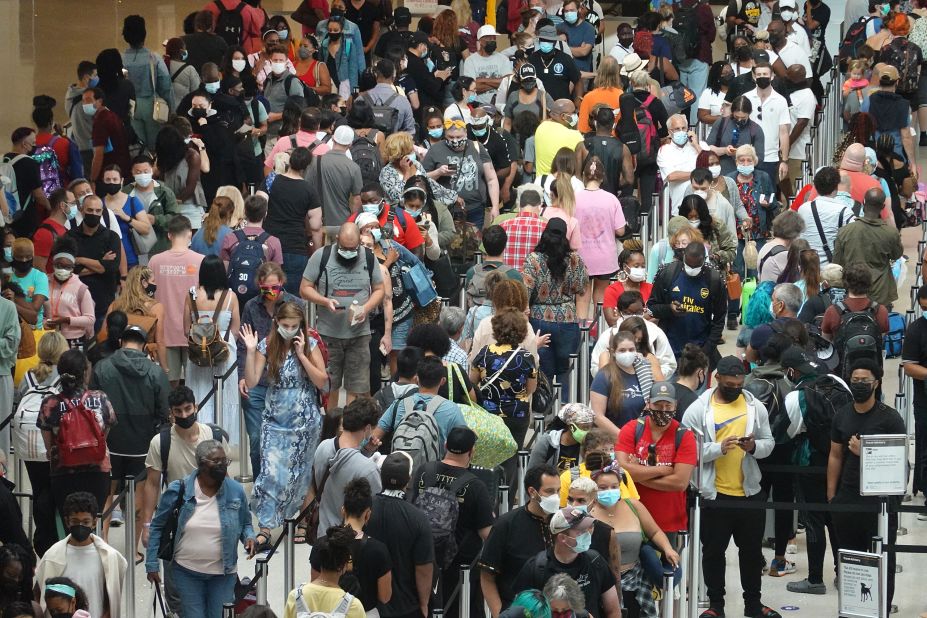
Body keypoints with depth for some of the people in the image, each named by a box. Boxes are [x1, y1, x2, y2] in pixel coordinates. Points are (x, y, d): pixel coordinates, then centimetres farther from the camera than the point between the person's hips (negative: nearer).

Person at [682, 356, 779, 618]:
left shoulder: (756, 407, 3)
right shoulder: (698, 410, -7)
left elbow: (768, 443, 7)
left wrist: (754, 446, -16)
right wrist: (719, 448, -25)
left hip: (749, 491, 3)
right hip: (714, 493, -3)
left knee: (752, 549, 13)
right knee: (713, 549, 7)